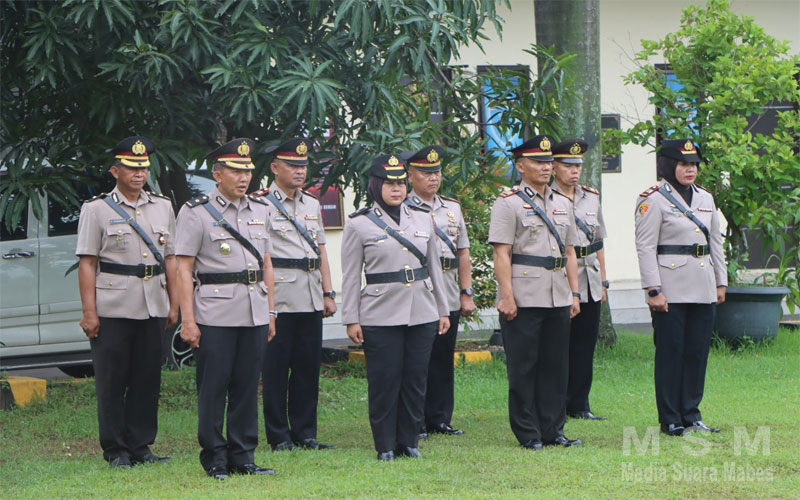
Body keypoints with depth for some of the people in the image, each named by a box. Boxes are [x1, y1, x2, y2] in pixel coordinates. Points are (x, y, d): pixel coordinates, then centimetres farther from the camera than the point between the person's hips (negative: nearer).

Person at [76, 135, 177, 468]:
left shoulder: (163, 207, 13)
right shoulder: (97, 210, 0)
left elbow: (170, 259, 16)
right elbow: (87, 264, -4)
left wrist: (174, 304, 10)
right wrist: (89, 312, -10)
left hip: (153, 309, 4)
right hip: (112, 310, -4)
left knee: (148, 379, 6)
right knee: (111, 382, 0)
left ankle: (140, 446, 14)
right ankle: (115, 452, 6)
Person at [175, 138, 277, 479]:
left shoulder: (259, 210, 14)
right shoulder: (196, 212, -3)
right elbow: (184, 269, -5)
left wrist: (270, 311, 14)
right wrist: (188, 320, -11)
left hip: (254, 315, 5)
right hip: (215, 315, -5)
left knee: (247, 387, 6)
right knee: (213, 388, -2)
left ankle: (242, 457, 13)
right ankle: (214, 459, 5)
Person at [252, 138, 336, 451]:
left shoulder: (312, 205, 17)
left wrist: (328, 293, 14)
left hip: (311, 299, 6)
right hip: (278, 299, -6)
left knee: (308, 367, 7)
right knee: (276, 368, -2)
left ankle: (305, 433, 14)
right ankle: (279, 436, 4)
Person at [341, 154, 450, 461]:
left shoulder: (423, 219, 11)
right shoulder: (359, 225, 0)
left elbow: (434, 267, 17)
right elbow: (351, 276, 0)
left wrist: (443, 310, 15)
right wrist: (351, 319, -4)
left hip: (422, 314, 4)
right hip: (380, 317, -4)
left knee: (416, 379, 5)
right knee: (384, 381, -2)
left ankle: (409, 441, 15)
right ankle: (385, 445, 8)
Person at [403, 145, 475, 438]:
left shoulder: (452, 208, 15)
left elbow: (463, 252, 17)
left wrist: (467, 293, 10)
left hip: (449, 301, 5)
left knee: (443, 362, 9)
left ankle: (440, 420, 16)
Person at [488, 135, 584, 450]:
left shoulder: (562, 205, 16)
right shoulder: (508, 204, -4)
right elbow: (501, 253, -9)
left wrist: (574, 293, 12)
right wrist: (507, 296, -16)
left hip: (558, 299, 6)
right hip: (524, 300, -6)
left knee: (555, 366, 8)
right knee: (523, 368, -1)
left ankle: (553, 430, 15)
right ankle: (528, 434, 5)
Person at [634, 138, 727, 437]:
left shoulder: (705, 199, 14)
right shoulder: (653, 199, -6)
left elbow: (716, 242, 20)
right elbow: (645, 247, -10)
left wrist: (721, 282, 16)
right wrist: (653, 290, -16)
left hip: (702, 290, 6)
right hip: (671, 291, -6)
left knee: (698, 351, 7)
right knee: (670, 353, -2)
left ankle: (691, 414, 16)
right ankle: (670, 420, 3)